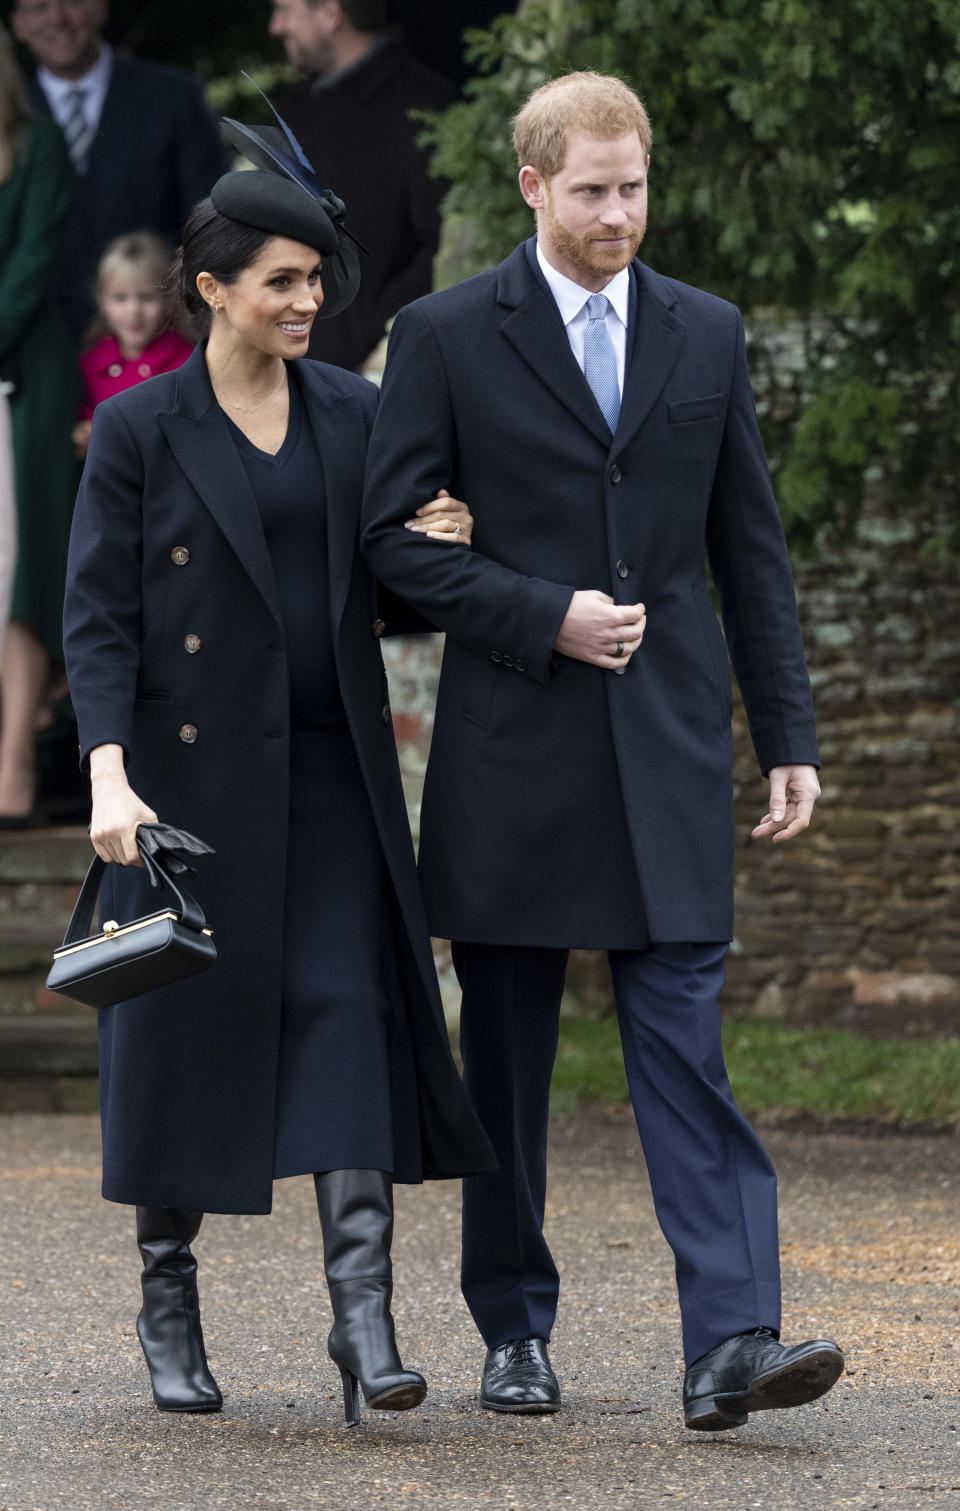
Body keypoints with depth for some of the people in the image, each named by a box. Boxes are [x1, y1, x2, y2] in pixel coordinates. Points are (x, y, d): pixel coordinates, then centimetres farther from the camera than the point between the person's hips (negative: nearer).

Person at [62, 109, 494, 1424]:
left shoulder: (351, 414, 9)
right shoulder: (138, 431, -2)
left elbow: (386, 595, 16)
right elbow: (98, 619, -6)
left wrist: (437, 545, -6)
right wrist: (109, 777, -18)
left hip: (332, 771, 3)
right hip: (194, 773, -2)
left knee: (350, 1010, -10)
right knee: (186, 1026, 4)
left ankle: (365, 1315, -14)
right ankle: (168, 1300, 21)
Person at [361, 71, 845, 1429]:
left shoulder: (706, 335, 10)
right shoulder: (447, 336, 0)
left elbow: (752, 547, 12)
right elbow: (393, 531, -2)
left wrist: (790, 735, 8)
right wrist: (545, 619, -13)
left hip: (670, 752, 1)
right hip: (512, 752, -1)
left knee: (685, 1041, -7)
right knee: (506, 1058, 7)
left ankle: (732, 1342, -16)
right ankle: (516, 1331, 18)